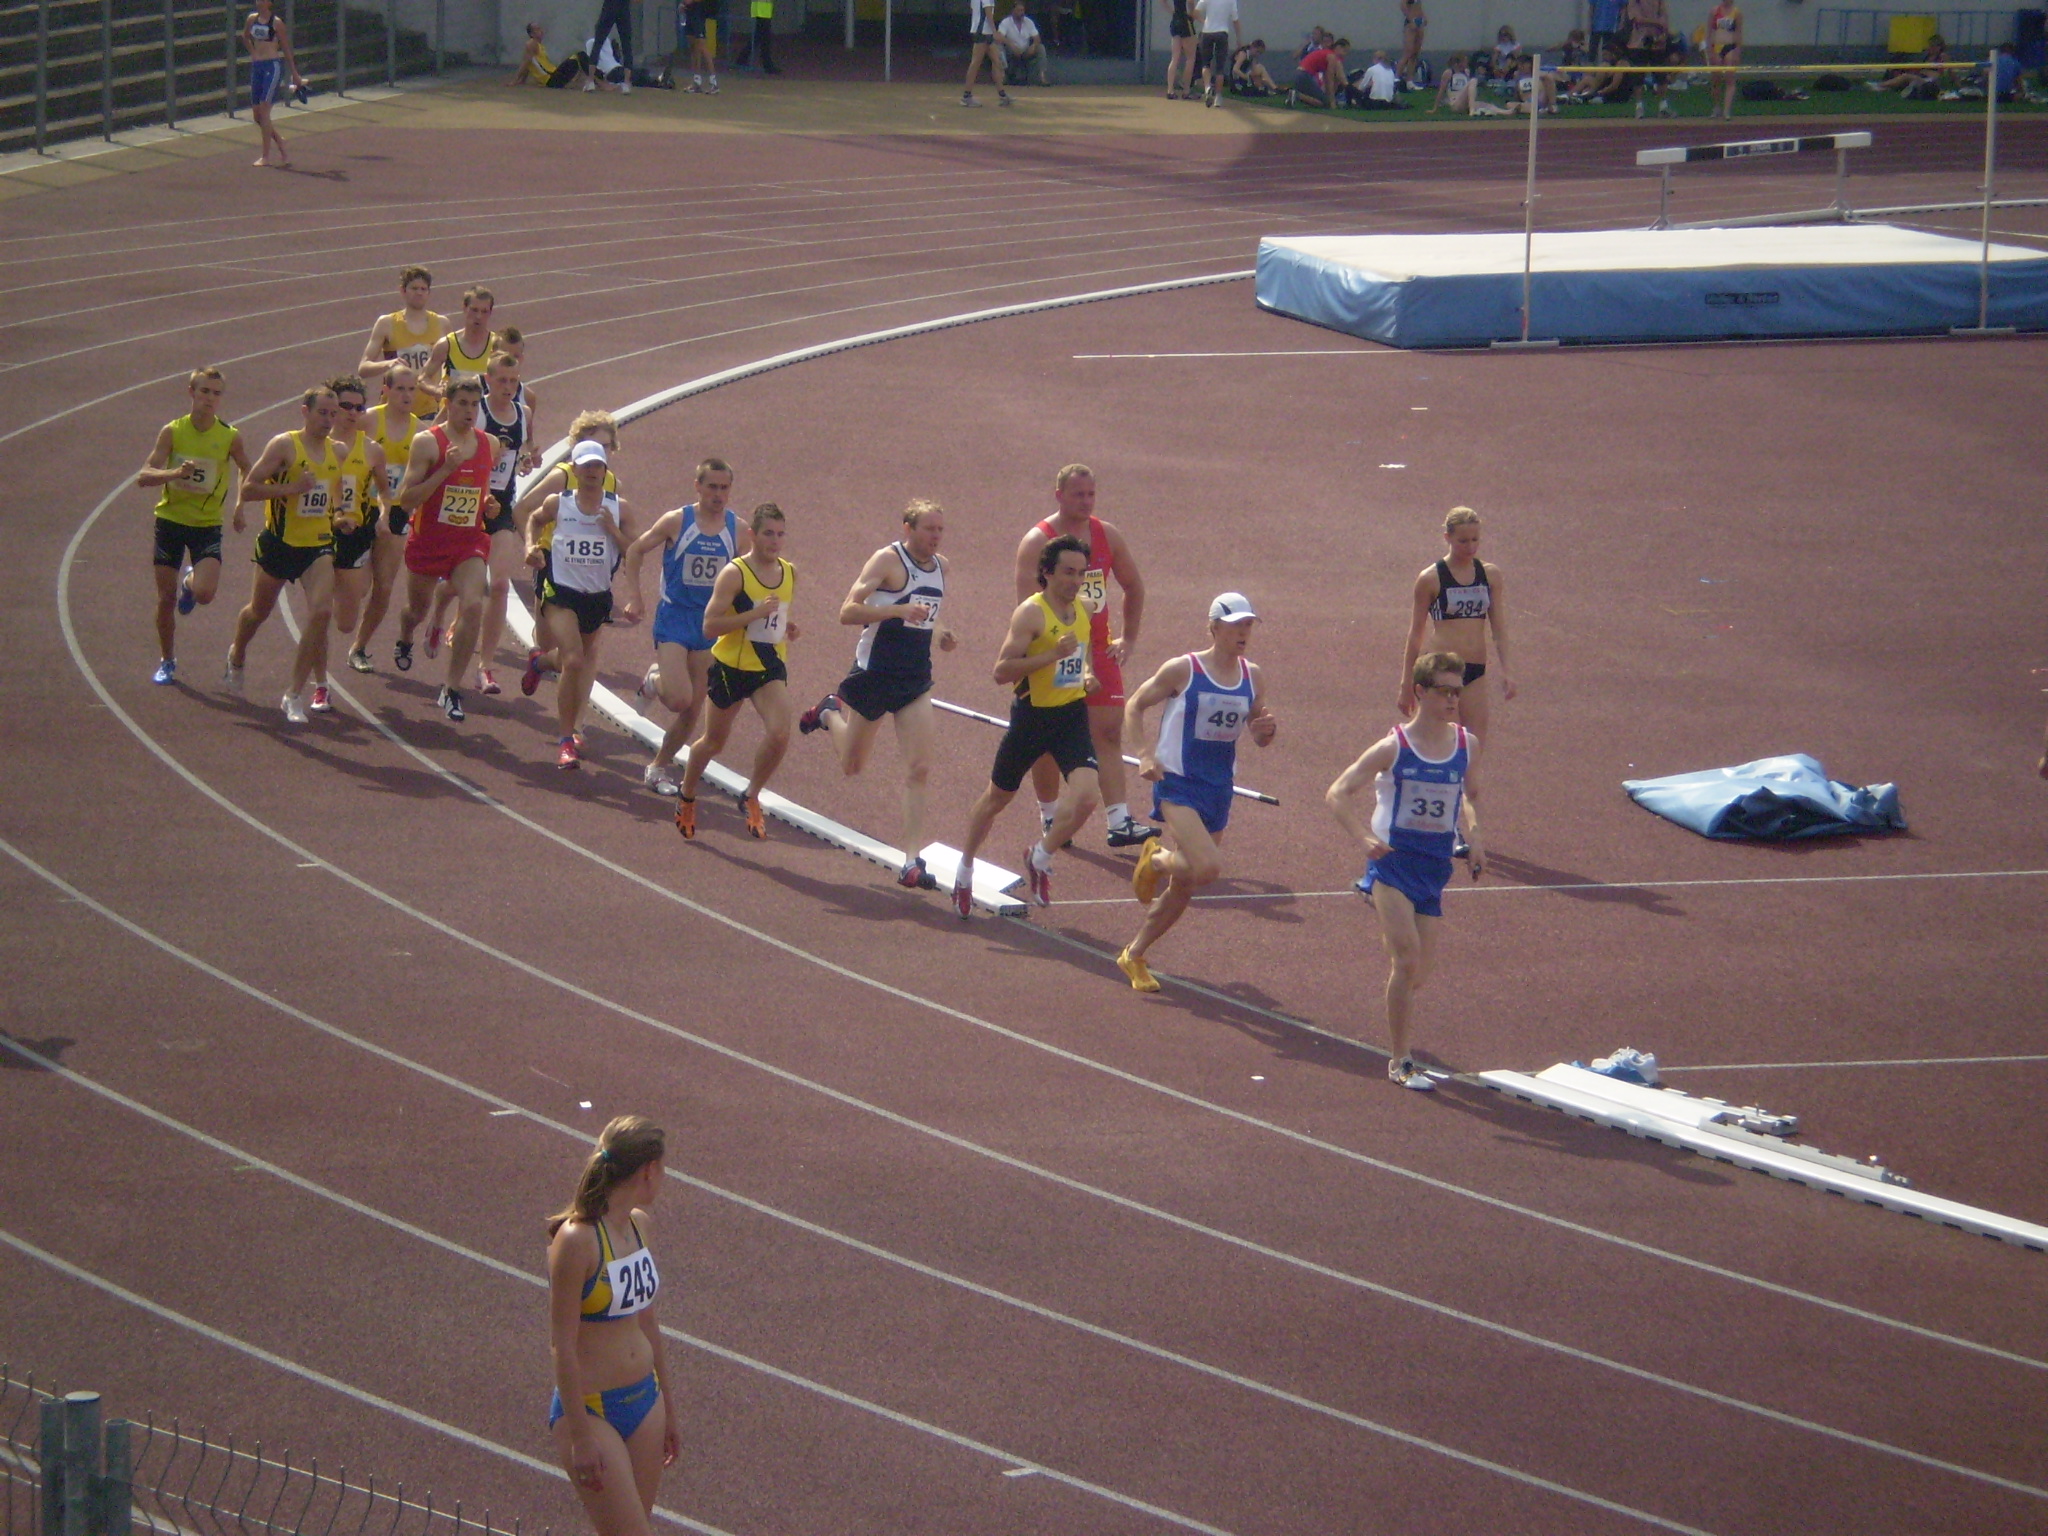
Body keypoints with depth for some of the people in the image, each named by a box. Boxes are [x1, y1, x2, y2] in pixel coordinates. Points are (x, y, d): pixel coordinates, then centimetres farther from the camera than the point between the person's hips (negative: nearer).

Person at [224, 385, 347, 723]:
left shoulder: (337, 452, 5)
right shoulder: (284, 446, -12)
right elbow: (248, 489, -16)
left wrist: (338, 520, 6)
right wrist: (291, 488, -26)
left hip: (318, 546, 3)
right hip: (280, 542, -3)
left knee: (321, 612, -18)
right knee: (259, 611, 18)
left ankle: (294, 695, -10)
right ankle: (236, 657, 52)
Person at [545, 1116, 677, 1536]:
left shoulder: (640, 1225, 5)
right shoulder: (576, 1241, -20)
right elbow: (562, 1345, -18)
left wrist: (667, 1412, 21)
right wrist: (581, 1437, -18)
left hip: (644, 1402, 8)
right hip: (590, 1408, -8)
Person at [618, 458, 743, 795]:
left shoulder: (738, 530, 0)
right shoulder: (676, 522, -8)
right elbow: (635, 551, 3)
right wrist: (633, 598, -5)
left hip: (711, 624, 3)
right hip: (674, 618, -3)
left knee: (692, 713, 5)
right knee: (679, 699, -18)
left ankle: (660, 766, 24)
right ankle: (655, 679, 15)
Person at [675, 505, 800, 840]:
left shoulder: (789, 573, 3)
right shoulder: (735, 574, -16)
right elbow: (710, 626, -22)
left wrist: (789, 629, 2)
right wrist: (757, 613, -28)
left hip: (771, 667, 4)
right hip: (731, 666, -4)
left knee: (779, 734, -19)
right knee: (714, 743, 12)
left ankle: (751, 797, 3)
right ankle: (686, 798, 39)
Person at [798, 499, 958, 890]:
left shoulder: (940, 566, 9)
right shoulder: (888, 560, -13)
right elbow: (848, 612, -21)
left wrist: (939, 632, 7)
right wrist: (899, 610, -32)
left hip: (916, 680, 5)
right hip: (875, 675, -5)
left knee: (918, 769, -8)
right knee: (851, 766, 12)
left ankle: (912, 861, -8)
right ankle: (829, 713, 44)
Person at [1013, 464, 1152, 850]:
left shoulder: (1107, 536, 6)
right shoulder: (1038, 542, -10)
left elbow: (1134, 587, 19)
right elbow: (1028, 604, -18)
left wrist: (1128, 639, 13)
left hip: (1098, 651, 4)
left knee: (1109, 732, -4)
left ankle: (1120, 822, -9)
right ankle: (1049, 817, 19)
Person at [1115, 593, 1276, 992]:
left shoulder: (1253, 678, 5)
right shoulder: (1183, 671, -10)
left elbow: (1258, 737, 15)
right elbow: (1134, 706, 0)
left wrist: (1266, 730, -10)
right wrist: (1146, 755, -14)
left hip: (1219, 791, 6)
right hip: (1178, 784, -6)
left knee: (1184, 886, 11)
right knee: (1207, 867, -25)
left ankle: (1134, 956, 28)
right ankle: (1156, 861, 8)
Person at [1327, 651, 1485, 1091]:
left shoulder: (1467, 745, 4)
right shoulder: (1393, 748, -9)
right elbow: (1337, 794, -6)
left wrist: (1473, 837, 6)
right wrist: (1366, 838, -20)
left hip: (1435, 865, 5)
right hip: (1393, 859, -5)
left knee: (1421, 969, 5)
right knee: (1407, 957, -18)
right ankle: (1399, 1062, -11)